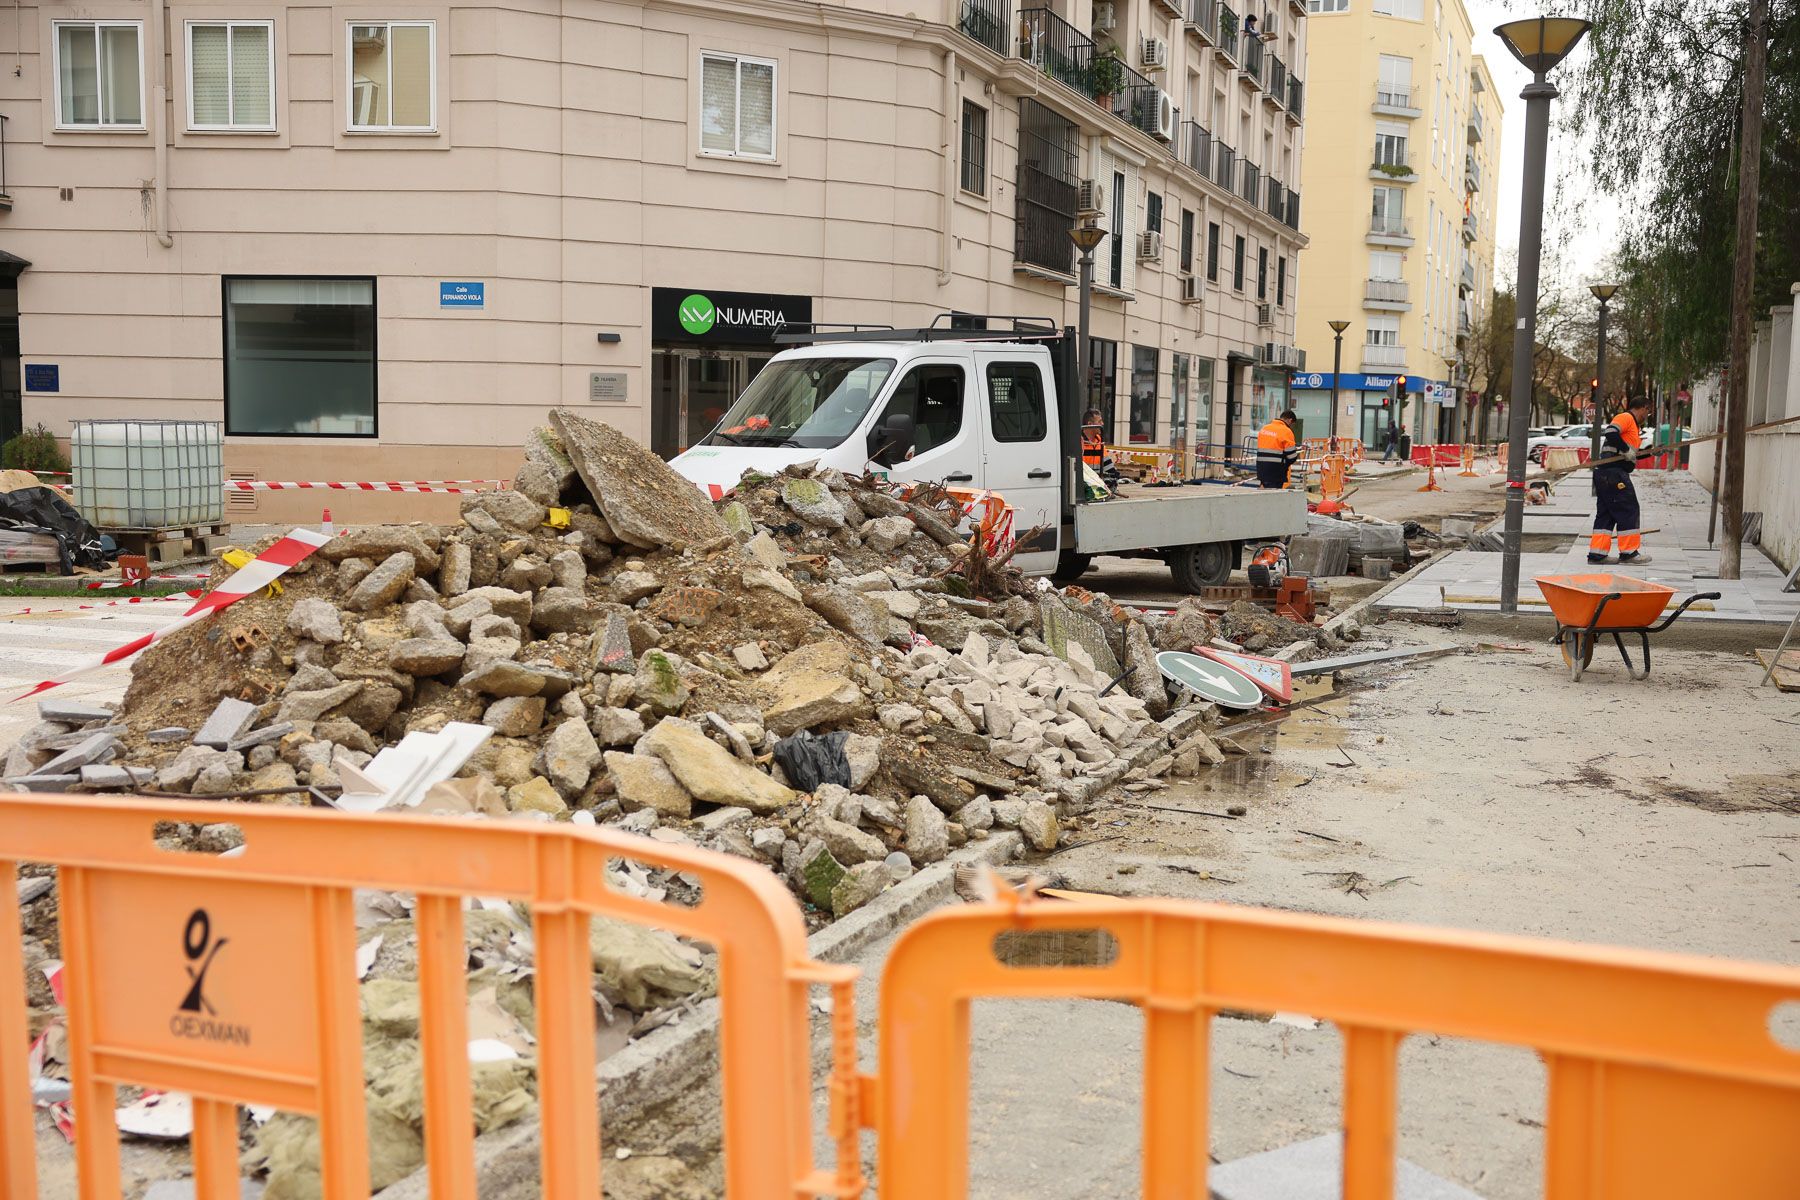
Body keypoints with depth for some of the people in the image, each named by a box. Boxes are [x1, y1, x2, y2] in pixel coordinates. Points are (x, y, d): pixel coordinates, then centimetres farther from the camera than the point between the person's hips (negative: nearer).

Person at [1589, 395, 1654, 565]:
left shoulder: (1634, 426, 24)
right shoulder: (1626, 418, -7)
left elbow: (1633, 454, 26)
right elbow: (1611, 433, -24)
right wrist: (1626, 450, -18)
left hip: (1604, 474, 10)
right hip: (1613, 472, -10)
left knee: (1605, 513, 9)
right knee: (1628, 510, -4)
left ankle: (1596, 554, 9)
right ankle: (1628, 553, 0)